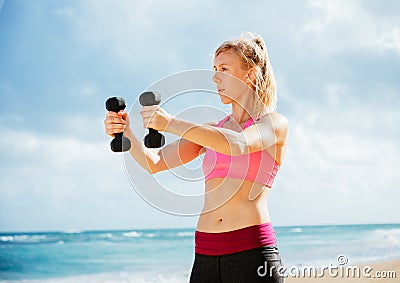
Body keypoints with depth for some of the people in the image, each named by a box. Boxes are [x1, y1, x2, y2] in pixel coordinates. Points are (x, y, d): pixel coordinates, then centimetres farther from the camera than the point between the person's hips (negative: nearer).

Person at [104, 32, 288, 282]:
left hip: (252, 252, -5)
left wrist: (172, 124, -27)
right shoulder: (211, 130, 18)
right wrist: (125, 132, -9)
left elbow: (237, 144, -21)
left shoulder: (275, 123, 1)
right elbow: (155, 163, 9)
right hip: (206, 255, 5)